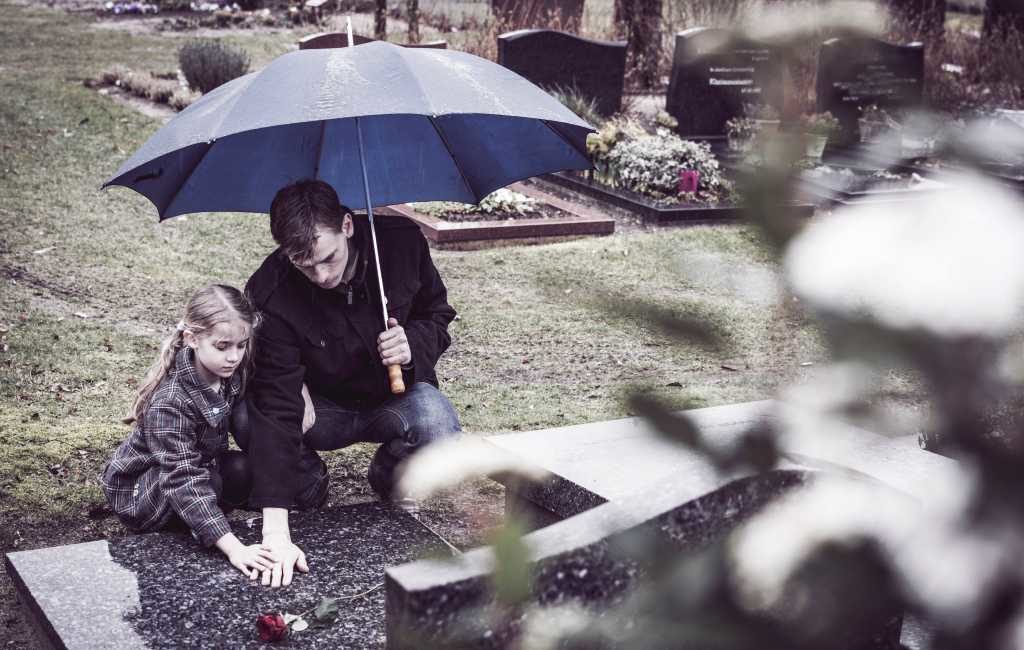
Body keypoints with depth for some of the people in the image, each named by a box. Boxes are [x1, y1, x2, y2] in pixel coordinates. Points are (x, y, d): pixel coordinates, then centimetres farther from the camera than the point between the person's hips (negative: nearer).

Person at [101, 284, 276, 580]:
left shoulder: (233, 372, -15)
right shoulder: (169, 402, -35)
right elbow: (184, 480, -42)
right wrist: (234, 549, -51)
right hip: (140, 494, -7)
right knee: (238, 473, -31)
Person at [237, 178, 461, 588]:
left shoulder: (402, 241, -20)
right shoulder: (270, 296, -27)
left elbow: (438, 314, 1)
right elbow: (277, 410, -33)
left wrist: (413, 344, -25)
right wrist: (276, 531, -41)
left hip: (395, 398, 1)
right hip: (321, 407, -1)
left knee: (440, 432, -33)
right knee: (247, 417, -32)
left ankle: (391, 478, 4)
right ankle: (308, 486, 2)